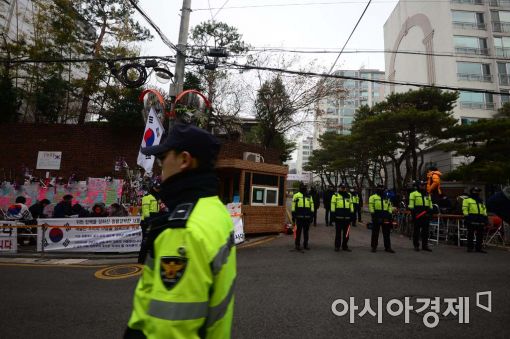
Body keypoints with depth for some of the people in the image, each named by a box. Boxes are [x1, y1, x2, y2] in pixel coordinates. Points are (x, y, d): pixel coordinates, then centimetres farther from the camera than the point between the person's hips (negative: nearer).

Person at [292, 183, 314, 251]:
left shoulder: (309, 196, 12)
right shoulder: (296, 196, 1)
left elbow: (312, 207, 13)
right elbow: (293, 207, 0)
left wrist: (311, 216, 7)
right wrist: (293, 216, -4)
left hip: (307, 217, 3)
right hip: (299, 217, -3)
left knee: (306, 231, 10)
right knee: (298, 231, 2)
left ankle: (305, 244, 21)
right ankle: (297, 245, 11)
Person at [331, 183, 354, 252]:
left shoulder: (349, 196, 12)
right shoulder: (335, 196, 1)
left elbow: (351, 206, 15)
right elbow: (333, 206, -2)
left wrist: (351, 215, 10)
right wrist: (333, 215, -7)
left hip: (347, 218, 3)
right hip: (338, 218, -3)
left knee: (346, 234, 9)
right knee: (338, 233, 6)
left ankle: (345, 246, 21)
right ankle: (337, 246, 15)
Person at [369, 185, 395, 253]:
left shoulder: (386, 198, 20)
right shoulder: (373, 197, 3)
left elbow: (389, 206, 18)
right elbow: (371, 206, -5)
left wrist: (390, 215, 8)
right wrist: (373, 214, -13)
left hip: (385, 217, 4)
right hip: (377, 217, -4)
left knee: (386, 233, 6)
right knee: (375, 232, 2)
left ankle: (388, 247, 14)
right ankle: (374, 247, 10)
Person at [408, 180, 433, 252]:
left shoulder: (427, 194, 19)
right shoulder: (413, 194, 1)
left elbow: (430, 205, 22)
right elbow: (411, 205, -5)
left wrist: (430, 212, 12)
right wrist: (413, 213, -12)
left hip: (426, 215, 5)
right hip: (417, 216, -5)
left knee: (425, 231, 8)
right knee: (416, 231, 1)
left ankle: (425, 246, 16)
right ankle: (416, 246, 8)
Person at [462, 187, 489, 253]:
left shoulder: (481, 201, 23)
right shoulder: (467, 200, 2)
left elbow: (484, 210, 22)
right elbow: (465, 209, -5)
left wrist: (486, 218, 12)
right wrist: (466, 216, -14)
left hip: (480, 219, 6)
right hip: (471, 219, -6)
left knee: (480, 235, 7)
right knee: (471, 234, -2)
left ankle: (478, 248, 15)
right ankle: (470, 247, 4)